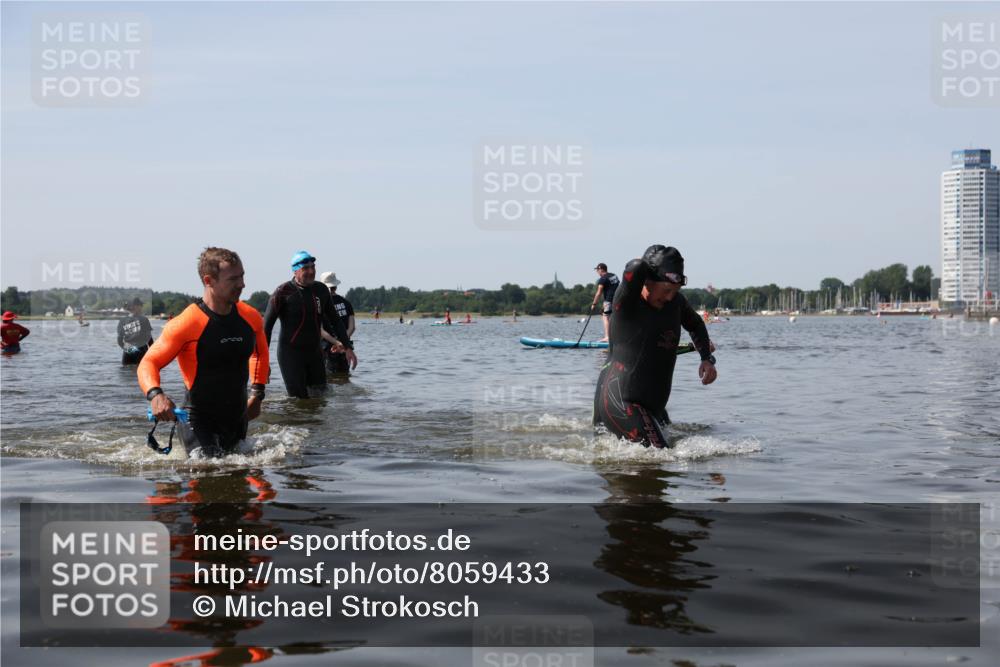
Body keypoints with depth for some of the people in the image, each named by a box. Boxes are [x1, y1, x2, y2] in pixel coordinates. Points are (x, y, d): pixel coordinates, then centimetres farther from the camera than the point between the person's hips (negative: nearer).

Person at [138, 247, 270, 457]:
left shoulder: (251, 318, -1)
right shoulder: (186, 324, -19)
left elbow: (260, 353, 20)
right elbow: (149, 363, -16)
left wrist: (257, 394, 15)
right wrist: (155, 394, -35)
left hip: (237, 417, 6)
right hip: (198, 421, -6)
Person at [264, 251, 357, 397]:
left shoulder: (321, 290, 6)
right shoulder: (283, 292, -9)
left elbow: (335, 321, 16)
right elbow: (266, 325, -8)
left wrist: (348, 347, 11)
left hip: (314, 352, 5)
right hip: (290, 353, -5)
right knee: (298, 399, -12)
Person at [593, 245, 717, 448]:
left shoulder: (675, 301, 6)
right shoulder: (628, 302, -15)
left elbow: (695, 324, 26)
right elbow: (635, 268, -36)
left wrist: (707, 359, 13)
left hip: (653, 403, 9)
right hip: (619, 399, -9)